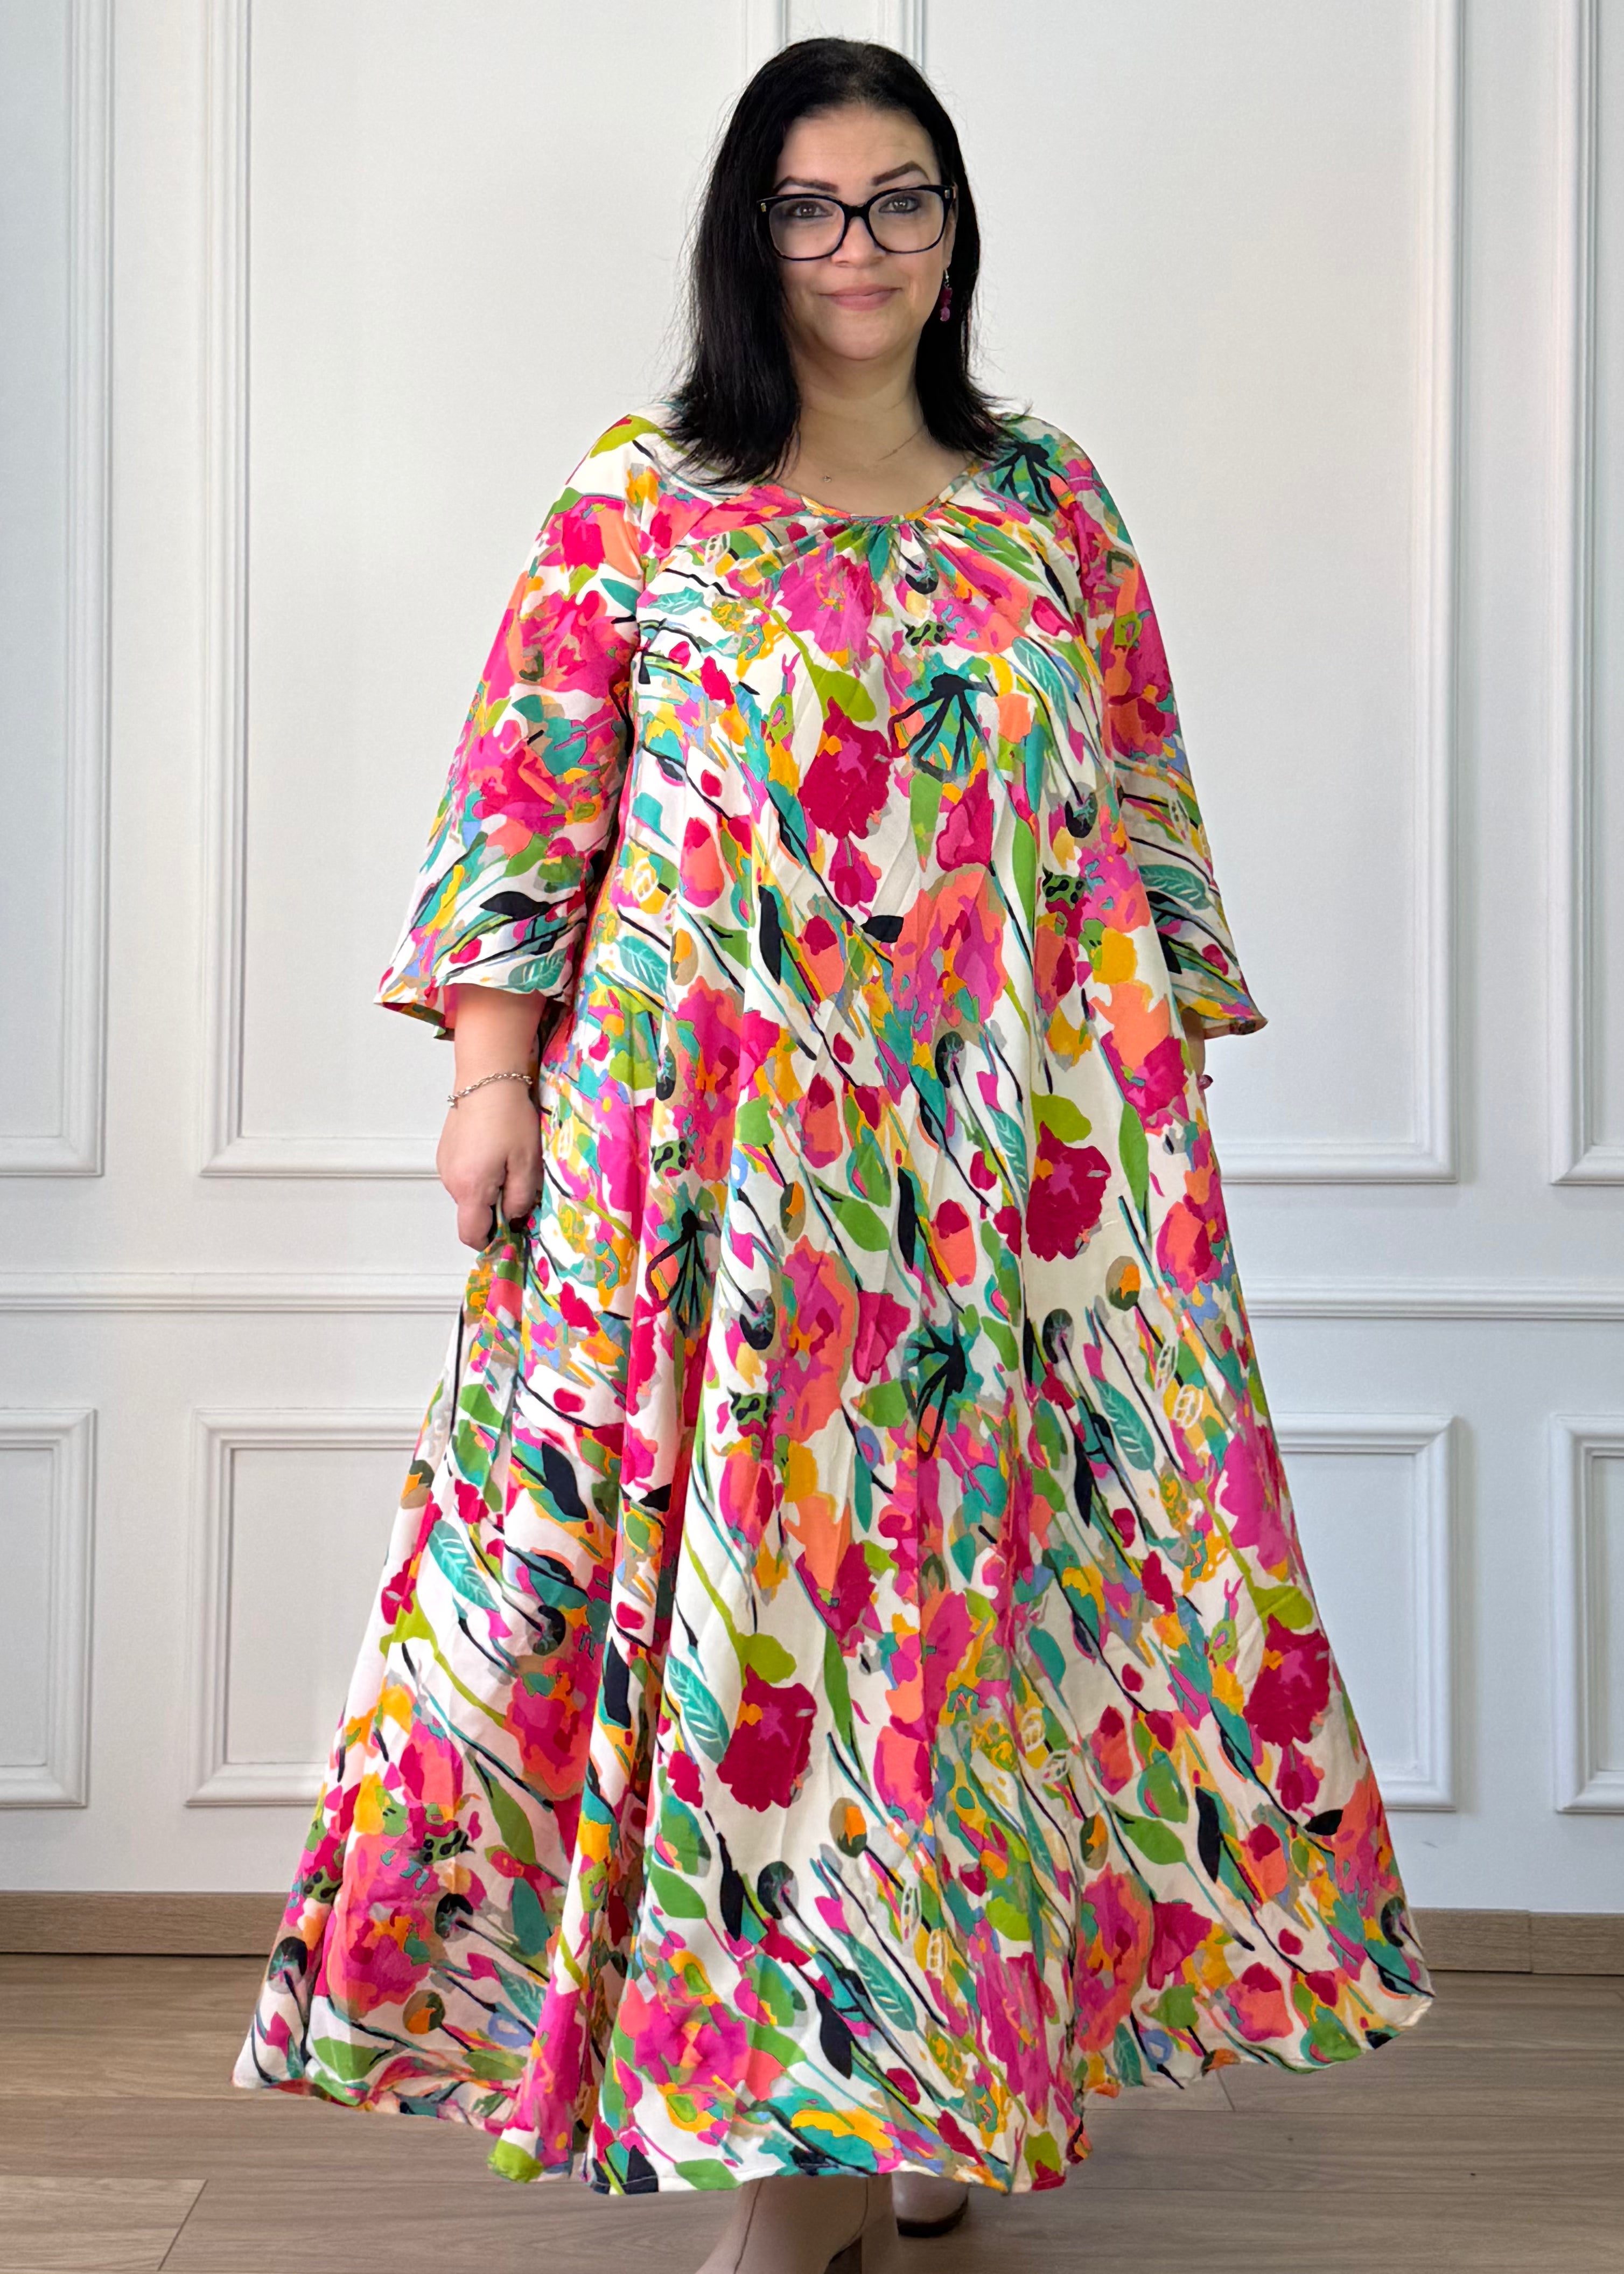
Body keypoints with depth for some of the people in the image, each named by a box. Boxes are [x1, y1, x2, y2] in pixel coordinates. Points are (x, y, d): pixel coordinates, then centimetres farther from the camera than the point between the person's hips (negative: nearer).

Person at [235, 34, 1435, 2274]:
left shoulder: (1048, 497, 12)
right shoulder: (639, 494, 5)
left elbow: (1139, 803, 12)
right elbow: (528, 789, 2)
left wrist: (1167, 1063, 6)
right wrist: (493, 1069, -5)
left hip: (1006, 1156, 2)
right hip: (704, 1146, -2)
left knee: (972, 1574, 4)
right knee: (730, 1567, -2)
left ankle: (933, 2076, 20)